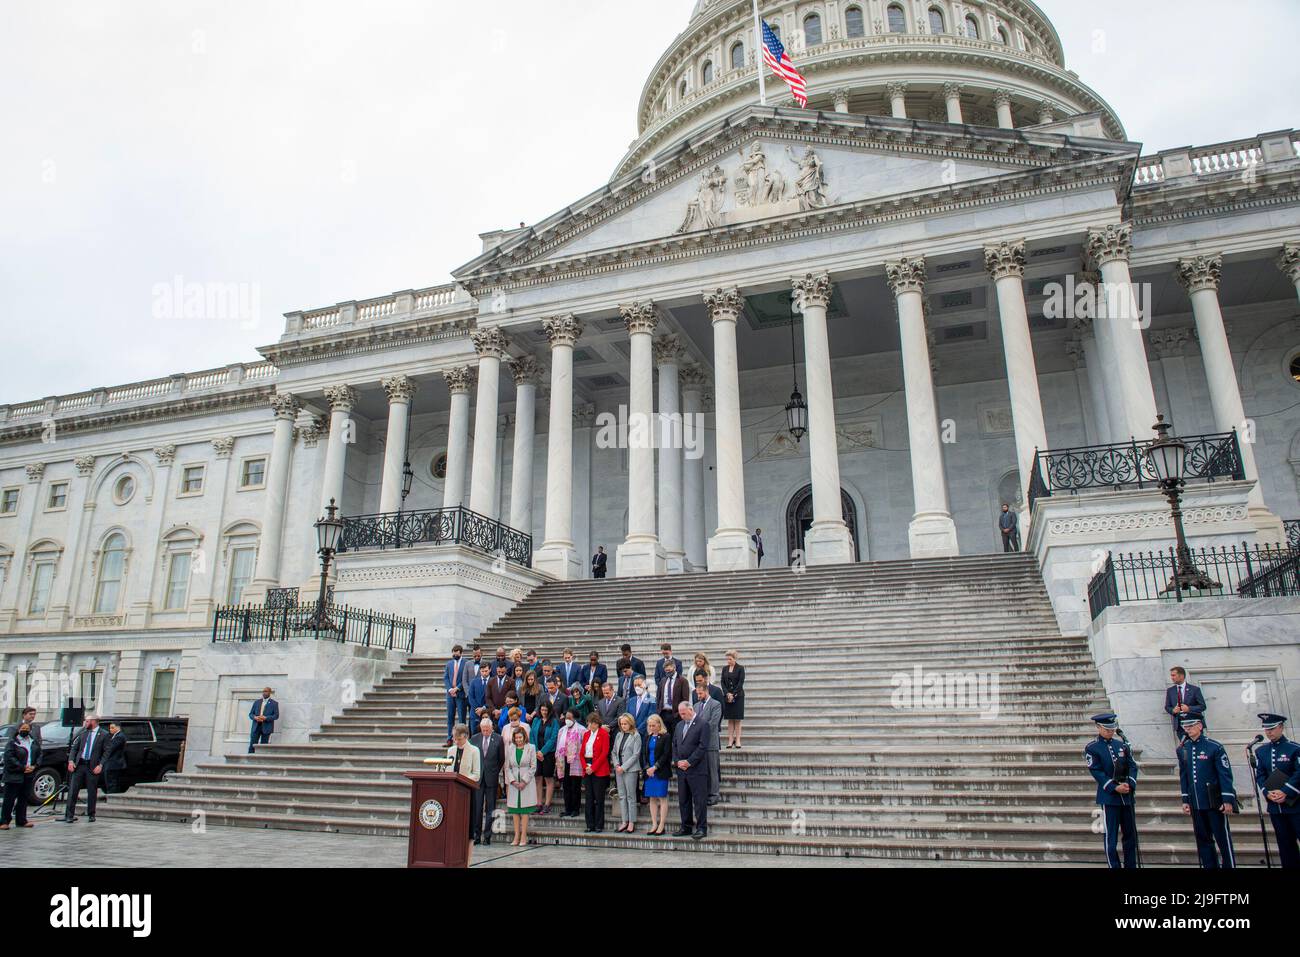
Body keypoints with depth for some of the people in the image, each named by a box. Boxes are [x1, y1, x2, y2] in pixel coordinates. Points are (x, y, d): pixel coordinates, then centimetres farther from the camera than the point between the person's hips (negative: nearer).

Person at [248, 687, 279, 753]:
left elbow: (276, 715, -4)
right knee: (252, 745, -6)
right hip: (256, 726, 3)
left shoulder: (274, 703, 4)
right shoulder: (257, 702, 14)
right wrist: (255, 717, -10)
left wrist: (265, 718, -17)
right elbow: (250, 714, 12)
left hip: (266, 727, -3)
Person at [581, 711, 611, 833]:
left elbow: (604, 753, -11)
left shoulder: (603, 734, -4)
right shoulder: (586, 734, 13)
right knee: (589, 798, 7)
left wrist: (593, 768, -13)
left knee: (599, 798, -1)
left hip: (599, 770, -6)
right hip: (587, 770, 6)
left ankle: (599, 825, 5)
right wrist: (585, 767, -3)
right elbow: (581, 752, 12)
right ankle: (590, 825, 13)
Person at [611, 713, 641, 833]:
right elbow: (614, 752, 13)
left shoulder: (636, 736, -5)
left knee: (630, 796, -1)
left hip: (630, 769, -5)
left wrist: (623, 767, -13)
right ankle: (624, 821, 13)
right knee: (621, 796, 7)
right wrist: (616, 764, -3)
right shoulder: (618, 735, 12)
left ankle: (632, 823, 3)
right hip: (619, 769, 5)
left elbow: (636, 754, -10)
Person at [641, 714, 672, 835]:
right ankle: (654, 825, 12)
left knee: (662, 798, -2)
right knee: (652, 799, 7)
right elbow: (643, 753, 10)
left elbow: (666, 755, -9)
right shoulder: (647, 737, 13)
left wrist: (654, 767, -12)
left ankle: (662, 825, 1)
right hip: (649, 772, 5)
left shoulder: (666, 737, -4)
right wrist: (647, 768, -5)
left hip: (661, 772, -5)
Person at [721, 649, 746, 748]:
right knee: (729, 719, 3)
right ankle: (730, 740, 4)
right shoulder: (724, 668, 9)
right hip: (727, 696, 3)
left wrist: (733, 694, -12)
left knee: (737, 719, -1)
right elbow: (722, 682, 7)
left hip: (738, 695, -3)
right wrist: (727, 694, -7)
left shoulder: (740, 668, -2)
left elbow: (741, 682, -7)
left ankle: (737, 740, 1)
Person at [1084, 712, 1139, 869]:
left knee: (1131, 834, 11)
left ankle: (1131, 865, 22)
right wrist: (1114, 788, -19)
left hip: (1128, 796, 5)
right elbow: (1096, 772, -10)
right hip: (1109, 797, -5)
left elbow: (1132, 766, 5)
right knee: (1111, 836, -1)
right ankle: (1113, 865, 6)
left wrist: (1130, 784, -12)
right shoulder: (1092, 748, -5)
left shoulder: (1122, 745, 10)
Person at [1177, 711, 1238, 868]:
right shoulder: (1182, 749, 6)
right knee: (1203, 840, 12)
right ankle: (1210, 866, 22)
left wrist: (1228, 800, -12)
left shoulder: (1214, 747, -9)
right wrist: (1185, 800, 10)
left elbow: (1225, 774, -9)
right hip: (1196, 804, 5)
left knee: (1223, 838, 3)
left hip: (1214, 802, -5)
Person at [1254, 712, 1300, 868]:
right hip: (1275, 806, 4)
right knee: (1285, 844, 10)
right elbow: (1260, 775, 5)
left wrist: (1285, 792, -20)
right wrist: (1267, 793, -10)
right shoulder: (1261, 751, 7)